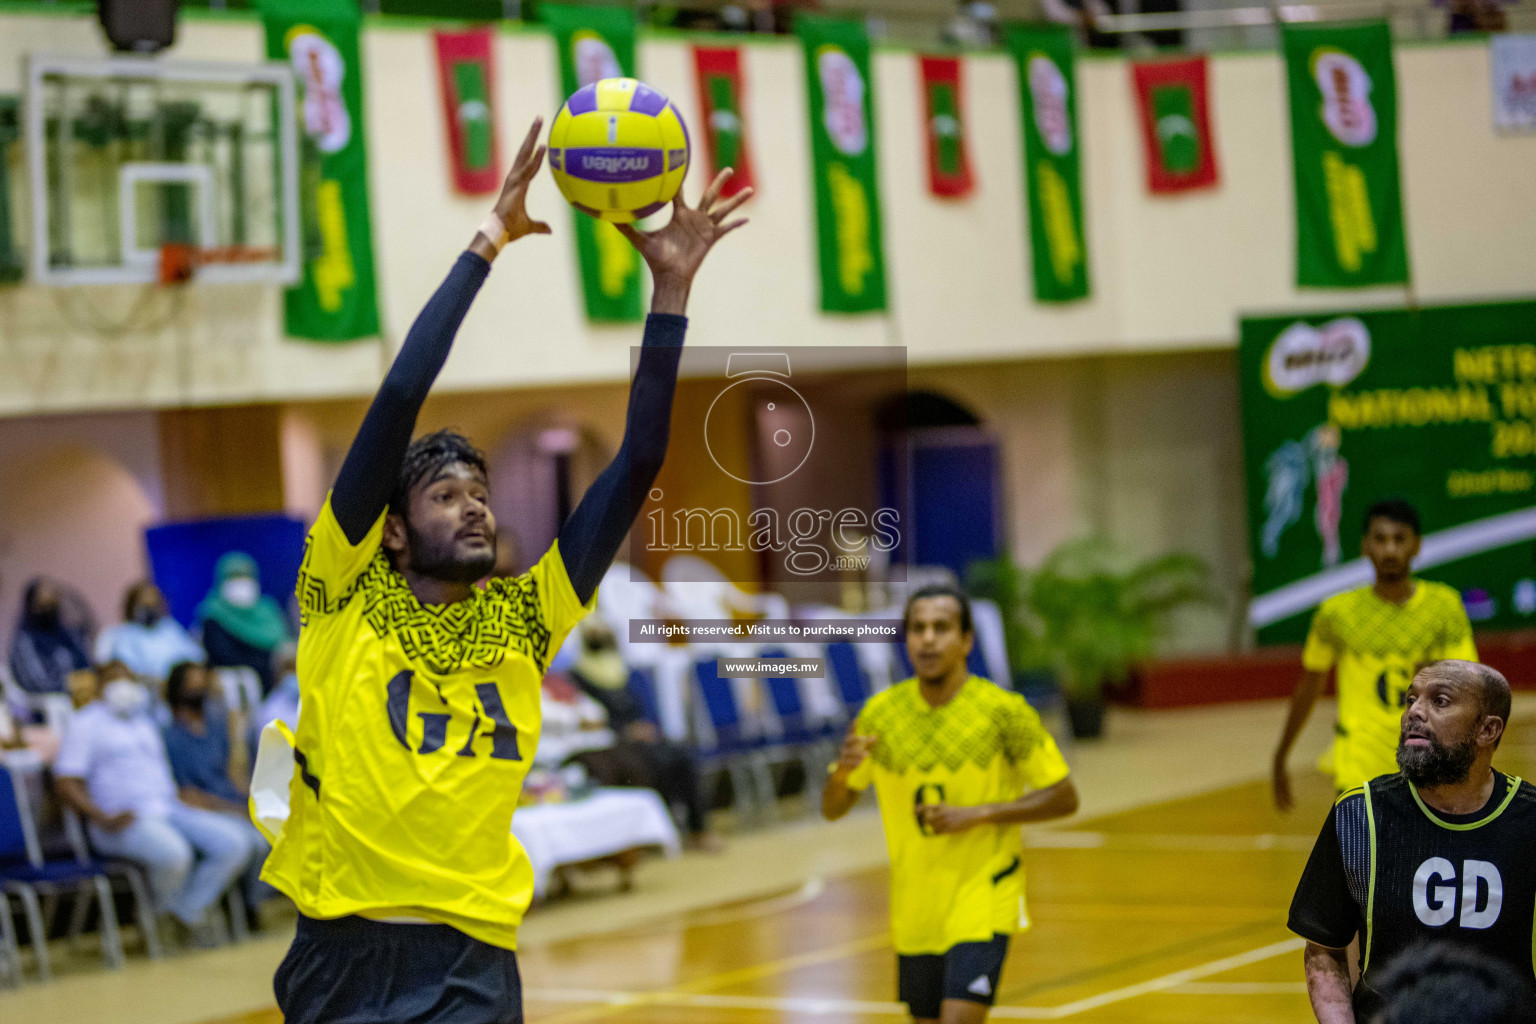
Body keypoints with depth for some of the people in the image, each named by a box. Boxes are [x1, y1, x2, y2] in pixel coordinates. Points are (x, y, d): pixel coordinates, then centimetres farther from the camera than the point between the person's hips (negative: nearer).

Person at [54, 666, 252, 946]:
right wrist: (104, 819, -20)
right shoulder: (84, 724, 4)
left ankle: (190, 910, -6)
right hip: (123, 821, -7)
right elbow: (66, 784, -6)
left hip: (169, 809, 7)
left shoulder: (144, 724, 28)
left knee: (233, 842, -14)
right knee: (173, 853, -37)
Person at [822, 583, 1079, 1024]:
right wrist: (843, 770, -18)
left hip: (982, 897, -4)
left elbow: (1064, 798, -7)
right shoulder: (880, 713, -1)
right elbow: (833, 808, 6)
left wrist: (976, 814, -18)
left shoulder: (1002, 711, -11)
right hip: (915, 906, 4)